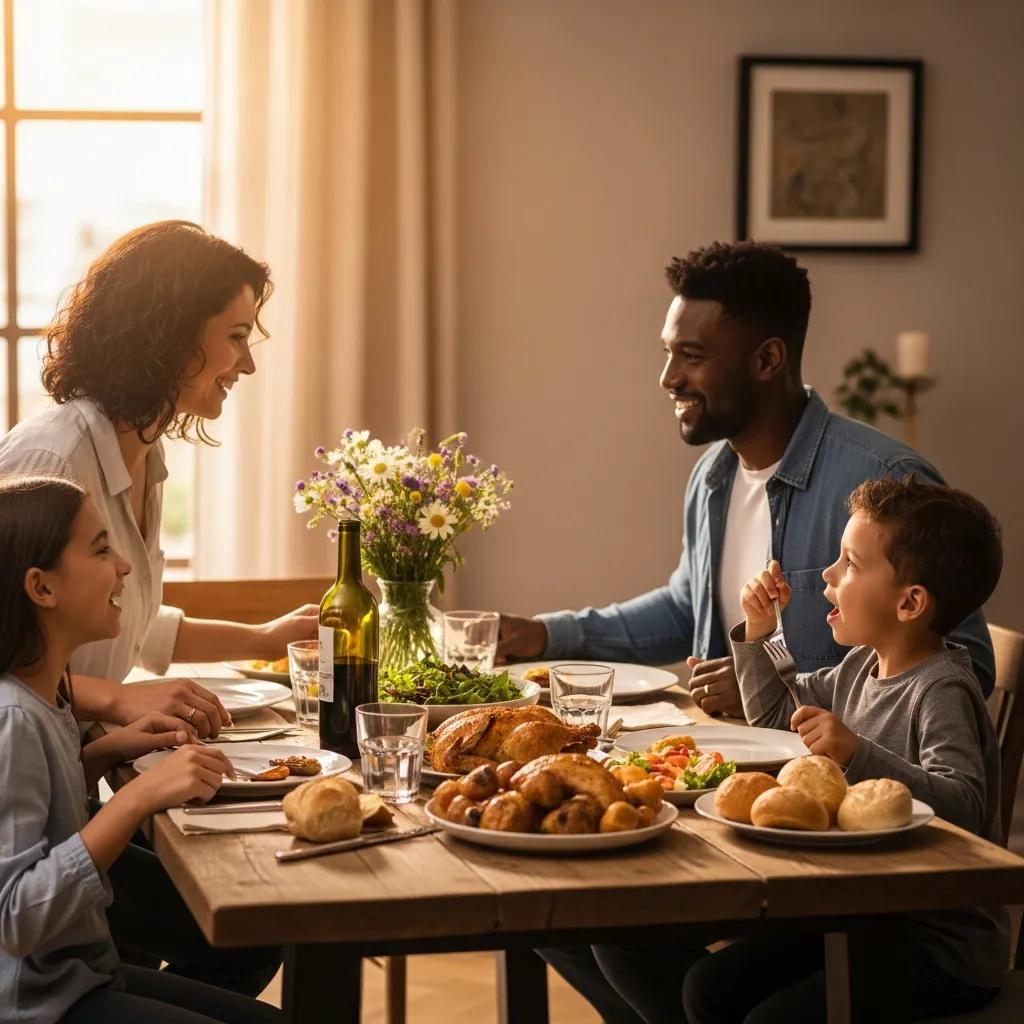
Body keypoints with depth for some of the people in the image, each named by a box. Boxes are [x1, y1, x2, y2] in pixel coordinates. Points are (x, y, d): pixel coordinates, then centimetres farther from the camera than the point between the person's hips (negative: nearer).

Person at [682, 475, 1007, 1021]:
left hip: (944, 948, -9)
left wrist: (859, 754, -41)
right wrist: (757, 633, 11)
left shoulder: (942, 690, -20)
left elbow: (963, 805, -34)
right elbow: (773, 716, 23)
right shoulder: (861, 667, 7)